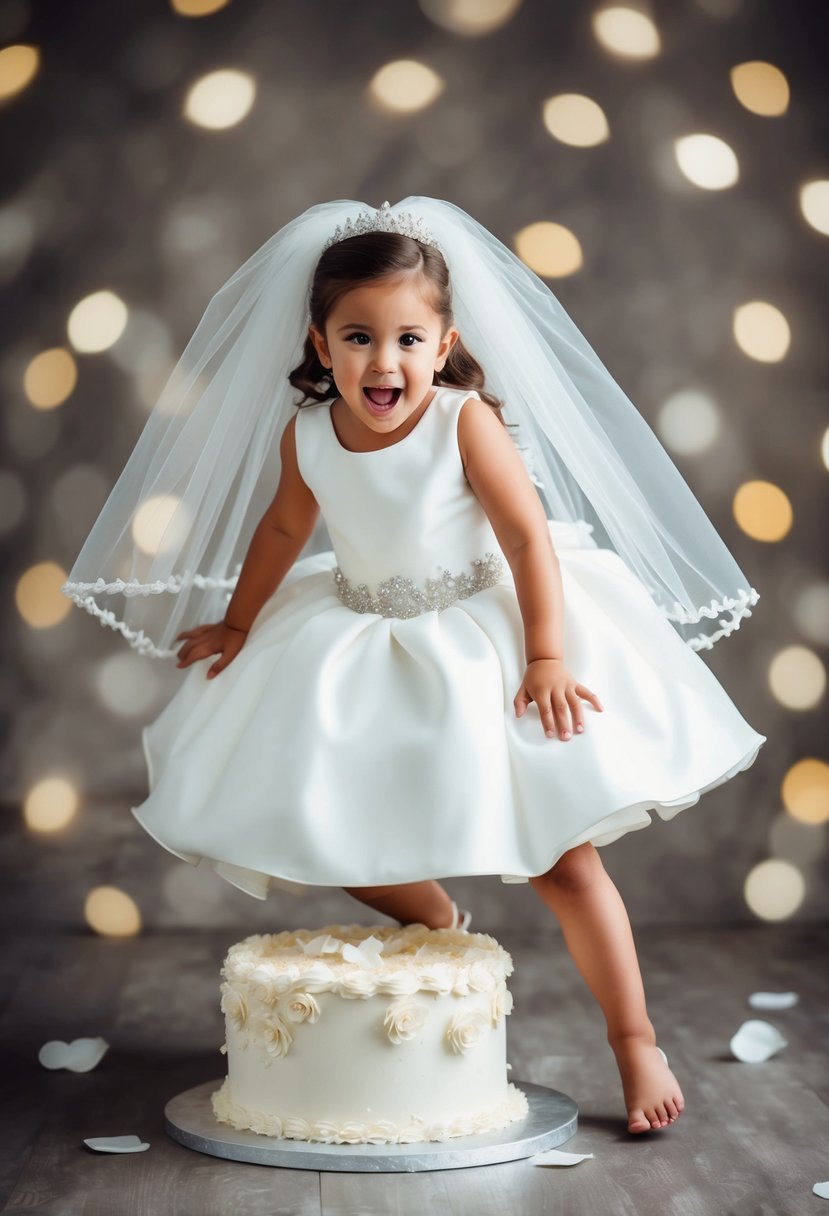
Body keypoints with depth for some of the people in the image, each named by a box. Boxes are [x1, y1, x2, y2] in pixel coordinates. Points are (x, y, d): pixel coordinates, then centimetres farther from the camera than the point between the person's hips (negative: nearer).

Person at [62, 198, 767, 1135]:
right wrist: (237, 624, 19)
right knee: (317, 824, 9)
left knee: (562, 858, -5)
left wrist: (546, 658, -24)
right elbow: (285, 528, 11)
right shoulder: (307, 436, -6)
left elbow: (530, 538, -18)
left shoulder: (465, 422, -20)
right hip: (360, 651, 5)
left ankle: (636, 1042, 11)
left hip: (478, 642, -5)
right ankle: (435, 918, 38)